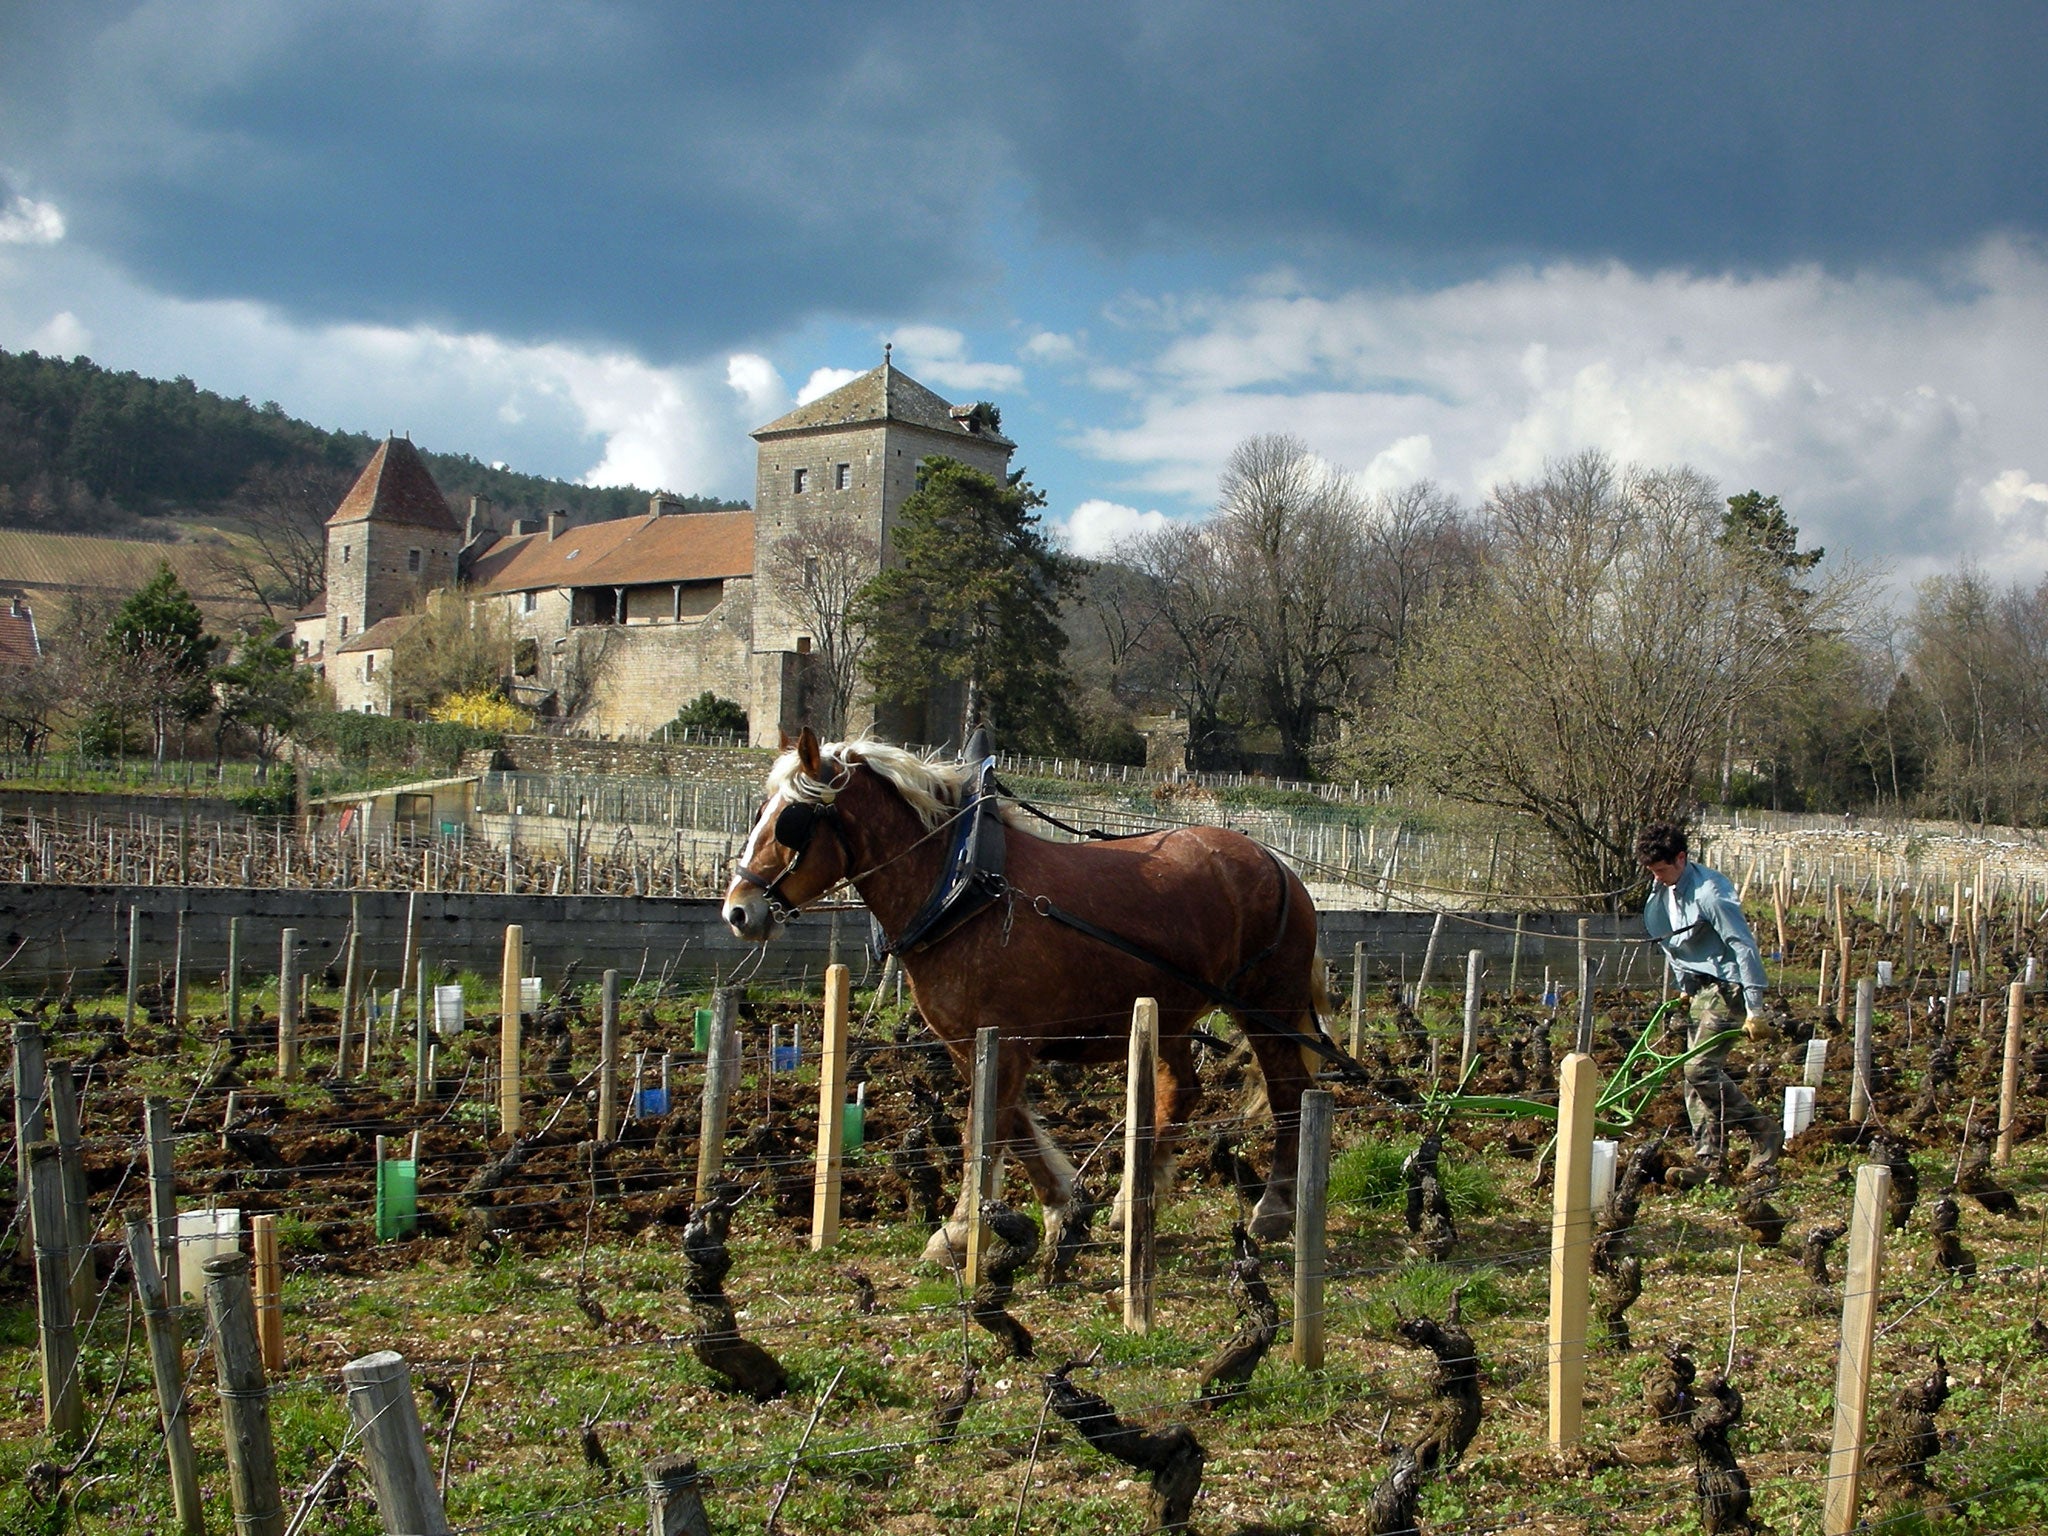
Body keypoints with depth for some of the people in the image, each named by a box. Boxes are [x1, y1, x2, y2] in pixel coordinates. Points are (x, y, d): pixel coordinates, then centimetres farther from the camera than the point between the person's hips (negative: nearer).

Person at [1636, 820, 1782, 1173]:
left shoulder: (1709, 892, -21)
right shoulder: (1665, 891, 6)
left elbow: (1744, 946, -22)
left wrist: (1754, 1009, -23)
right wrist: (1685, 987, 18)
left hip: (1725, 988, -9)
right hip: (1701, 989, 9)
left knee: (1701, 1069, -15)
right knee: (1695, 1073, 6)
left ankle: (1765, 1133, -1)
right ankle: (1707, 1158, 10)